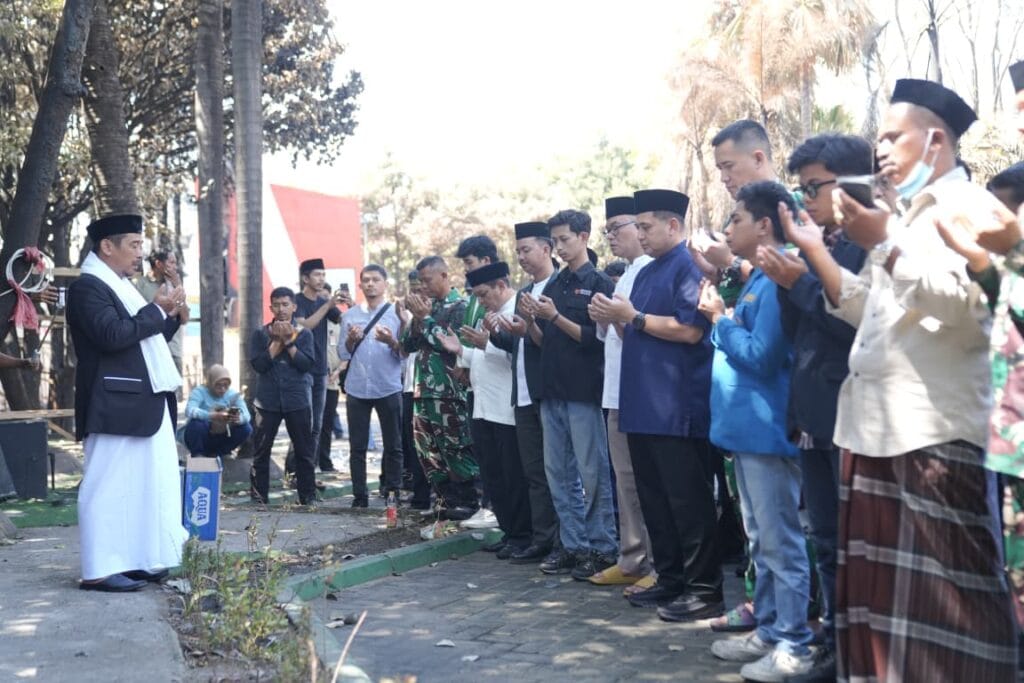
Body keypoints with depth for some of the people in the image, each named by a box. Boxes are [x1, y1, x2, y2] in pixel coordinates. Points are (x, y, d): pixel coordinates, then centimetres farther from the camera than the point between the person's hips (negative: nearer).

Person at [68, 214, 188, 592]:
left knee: (150, 484, 12)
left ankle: (137, 561, 21)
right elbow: (114, 335, -25)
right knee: (109, 485, -5)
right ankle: (100, 571, 1)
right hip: (115, 405, -10)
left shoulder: (122, 287, 19)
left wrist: (171, 315, 8)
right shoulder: (87, 287, -11)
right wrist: (156, 309, -14)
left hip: (147, 403, 10)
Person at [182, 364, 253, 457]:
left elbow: (246, 415, -18)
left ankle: (217, 455, -1)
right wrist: (213, 416, -51)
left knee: (246, 428, -17)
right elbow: (190, 411, -36)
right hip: (201, 438, -4)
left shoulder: (233, 394, -5)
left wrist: (238, 418, -43)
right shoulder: (200, 391, -16)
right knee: (196, 423, -35)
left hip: (220, 438, 4)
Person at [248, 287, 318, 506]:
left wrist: (288, 341, -13)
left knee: (304, 450, 4)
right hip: (268, 400, 0)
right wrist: (277, 340, -11)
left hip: (297, 400, 0)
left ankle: (308, 495, 12)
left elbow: (307, 364, -8)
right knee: (261, 451, 2)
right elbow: (258, 364, -8)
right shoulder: (260, 334, 5)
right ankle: (258, 496, 11)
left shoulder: (303, 334, 5)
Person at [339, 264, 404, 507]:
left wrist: (391, 342, -21)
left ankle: (392, 494, 12)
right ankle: (359, 495, 9)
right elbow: (342, 354, 8)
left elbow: (405, 353, -1)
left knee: (393, 446, 3)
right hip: (356, 388, 2)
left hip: (389, 389, -2)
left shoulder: (397, 314, 3)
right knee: (357, 446, 3)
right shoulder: (349, 315, 10)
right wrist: (351, 340, -12)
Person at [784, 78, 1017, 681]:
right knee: (881, 587, 11)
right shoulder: (909, 216, 23)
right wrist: (815, 248, 16)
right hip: (877, 426, 9)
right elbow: (863, 308, 23)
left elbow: (961, 302, -19)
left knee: (942, 597, -6)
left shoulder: (967, 206, -4)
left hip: (937, 430, -9)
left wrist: (882, 243, -19)